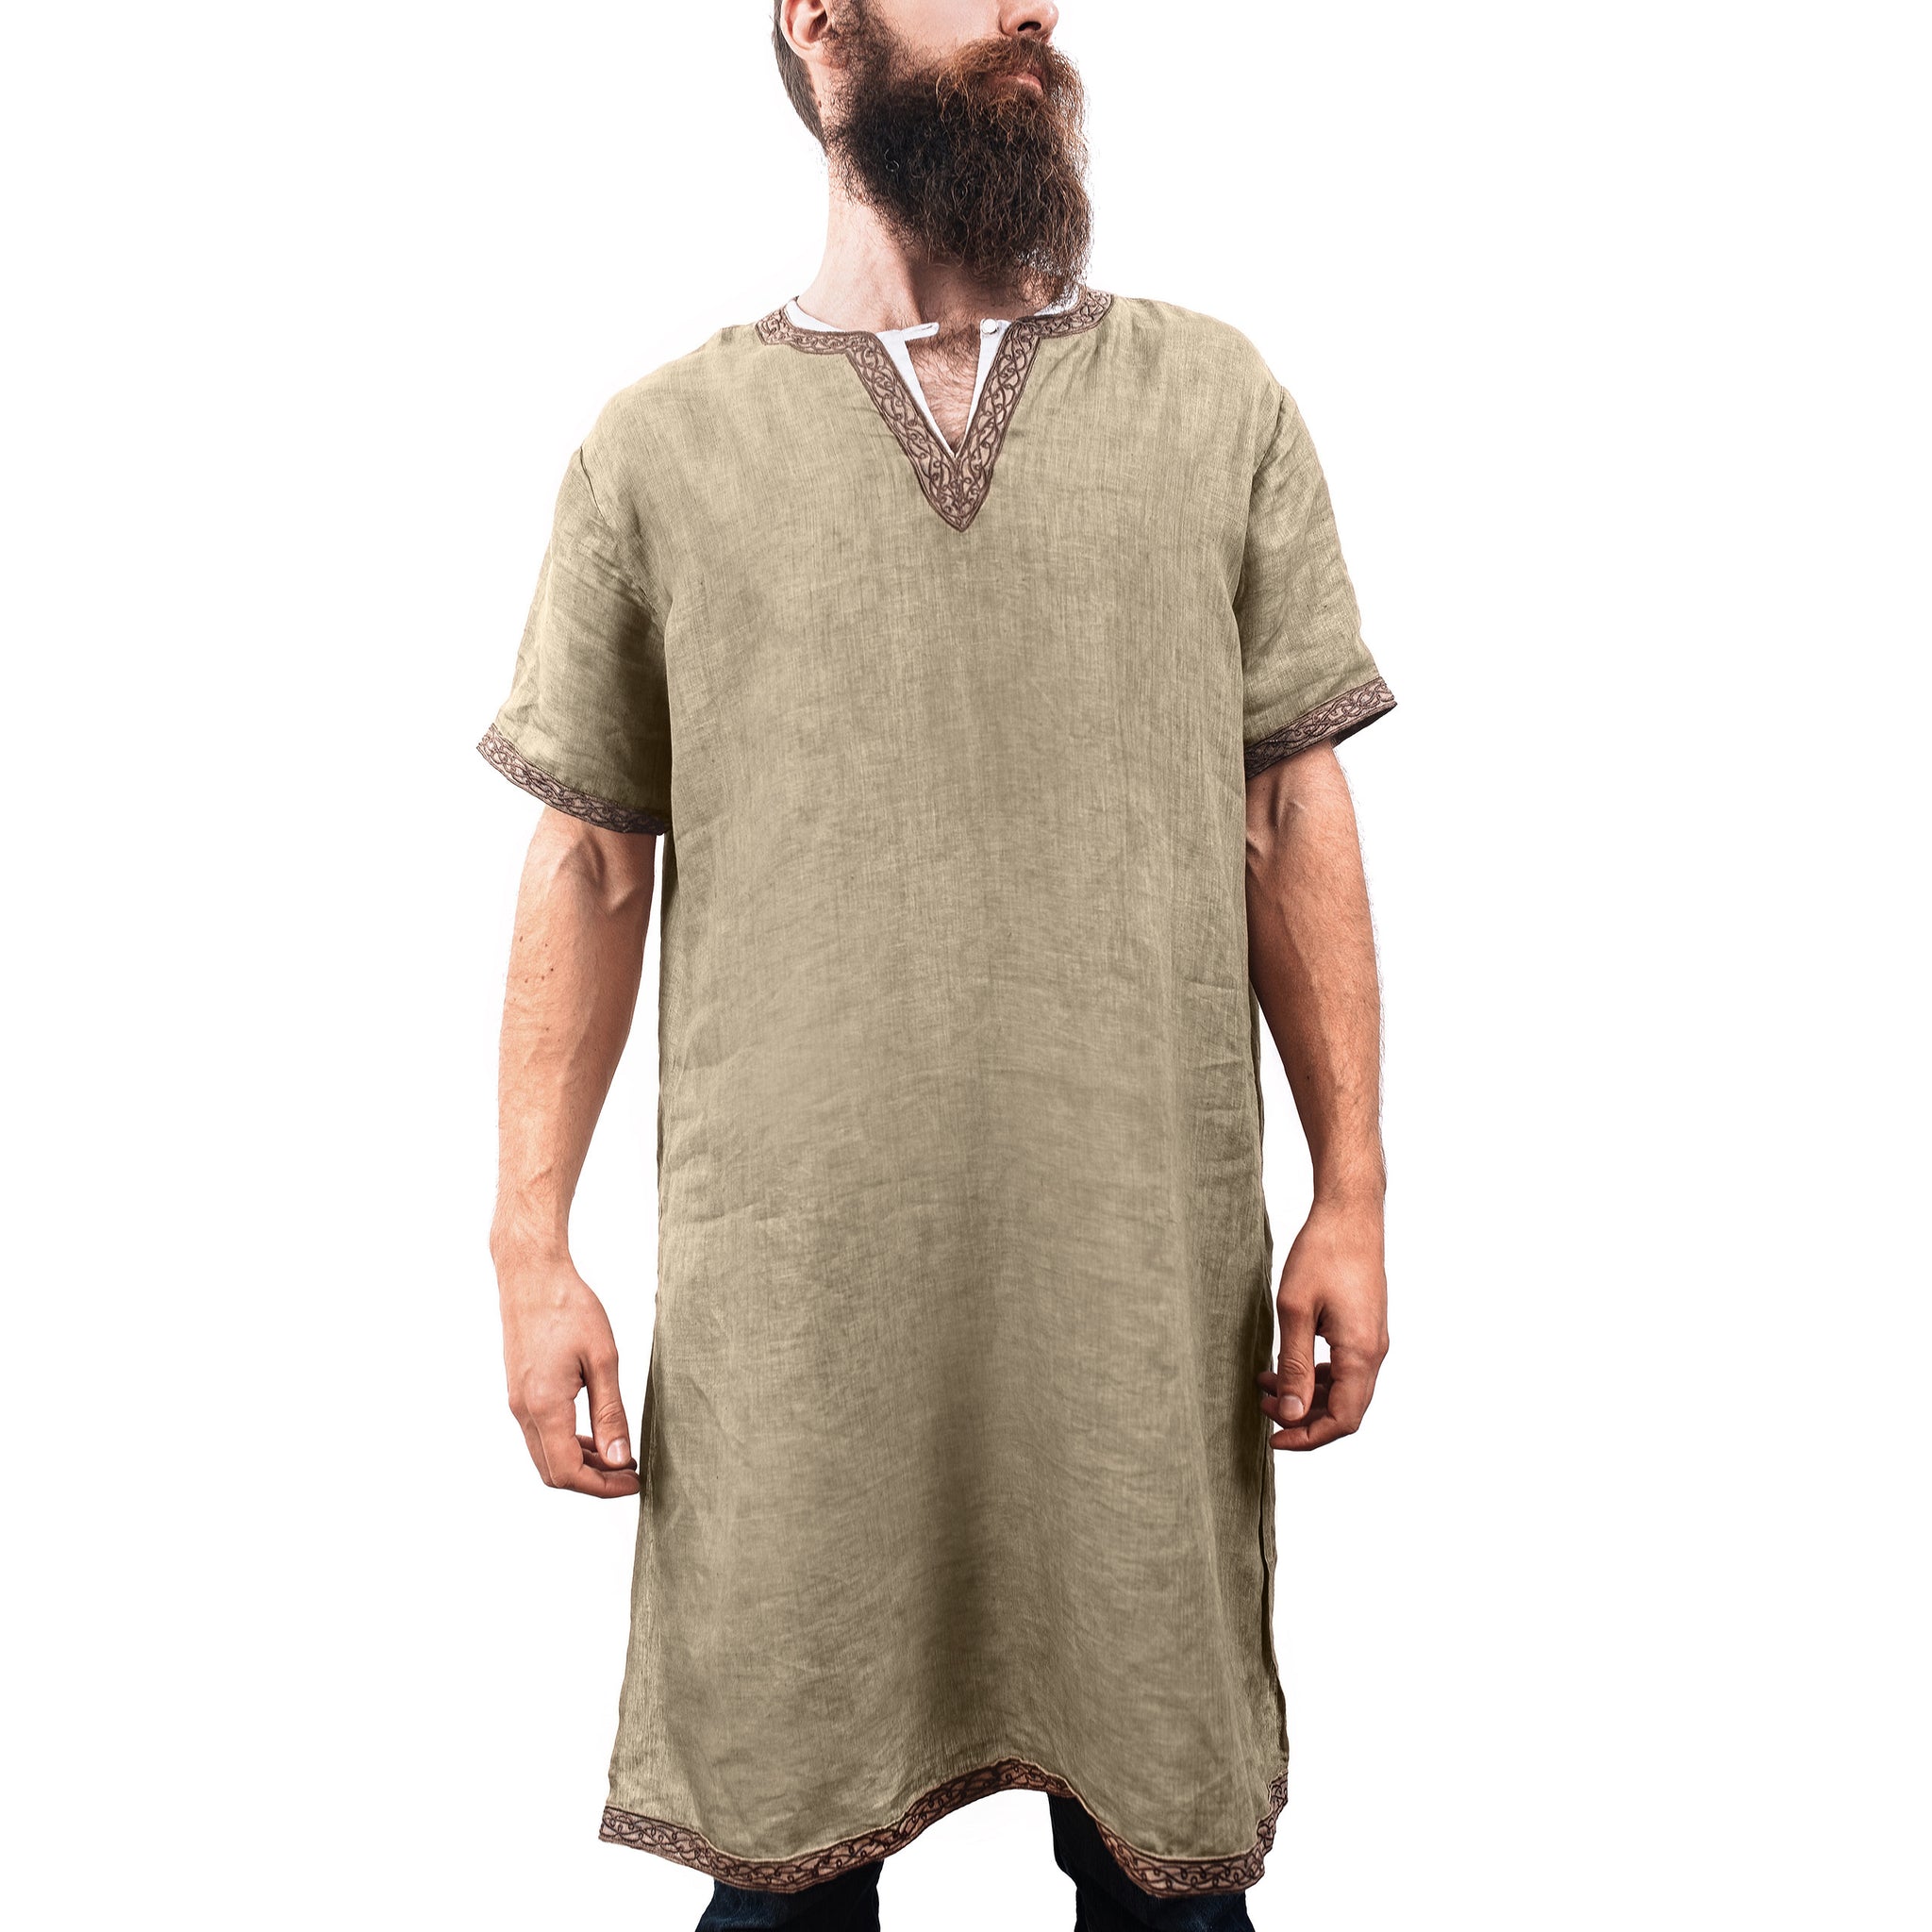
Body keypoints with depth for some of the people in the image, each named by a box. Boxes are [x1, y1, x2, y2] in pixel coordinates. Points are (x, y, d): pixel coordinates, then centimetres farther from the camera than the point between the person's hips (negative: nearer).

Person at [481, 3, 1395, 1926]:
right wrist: (530, 1249, 2)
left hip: (1149, 1273, 1)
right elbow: (589, 863, 5)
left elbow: (1294, 811, 5)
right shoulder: (661, 443, 5)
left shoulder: (1217, 399, 7)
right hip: (786, 1289, 0)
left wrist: (1353, 1191, 1)